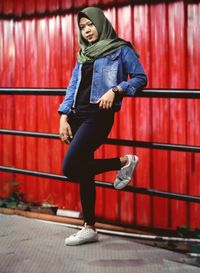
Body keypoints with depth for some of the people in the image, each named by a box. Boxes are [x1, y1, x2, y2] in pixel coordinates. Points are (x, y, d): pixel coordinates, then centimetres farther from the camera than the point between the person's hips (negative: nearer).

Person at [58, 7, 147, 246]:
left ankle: (124, 161, -1)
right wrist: (64, 117, 4)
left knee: (70, 168, -19)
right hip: (77, 116, 7)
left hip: (99, 115, -7)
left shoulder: (120, 50, 3)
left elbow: (140, 78, -3)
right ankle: (89, 228, 14)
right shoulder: (83, 55, 20)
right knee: (83, 171, 4)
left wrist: (115, 90, -18)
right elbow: (73, 87, 15)